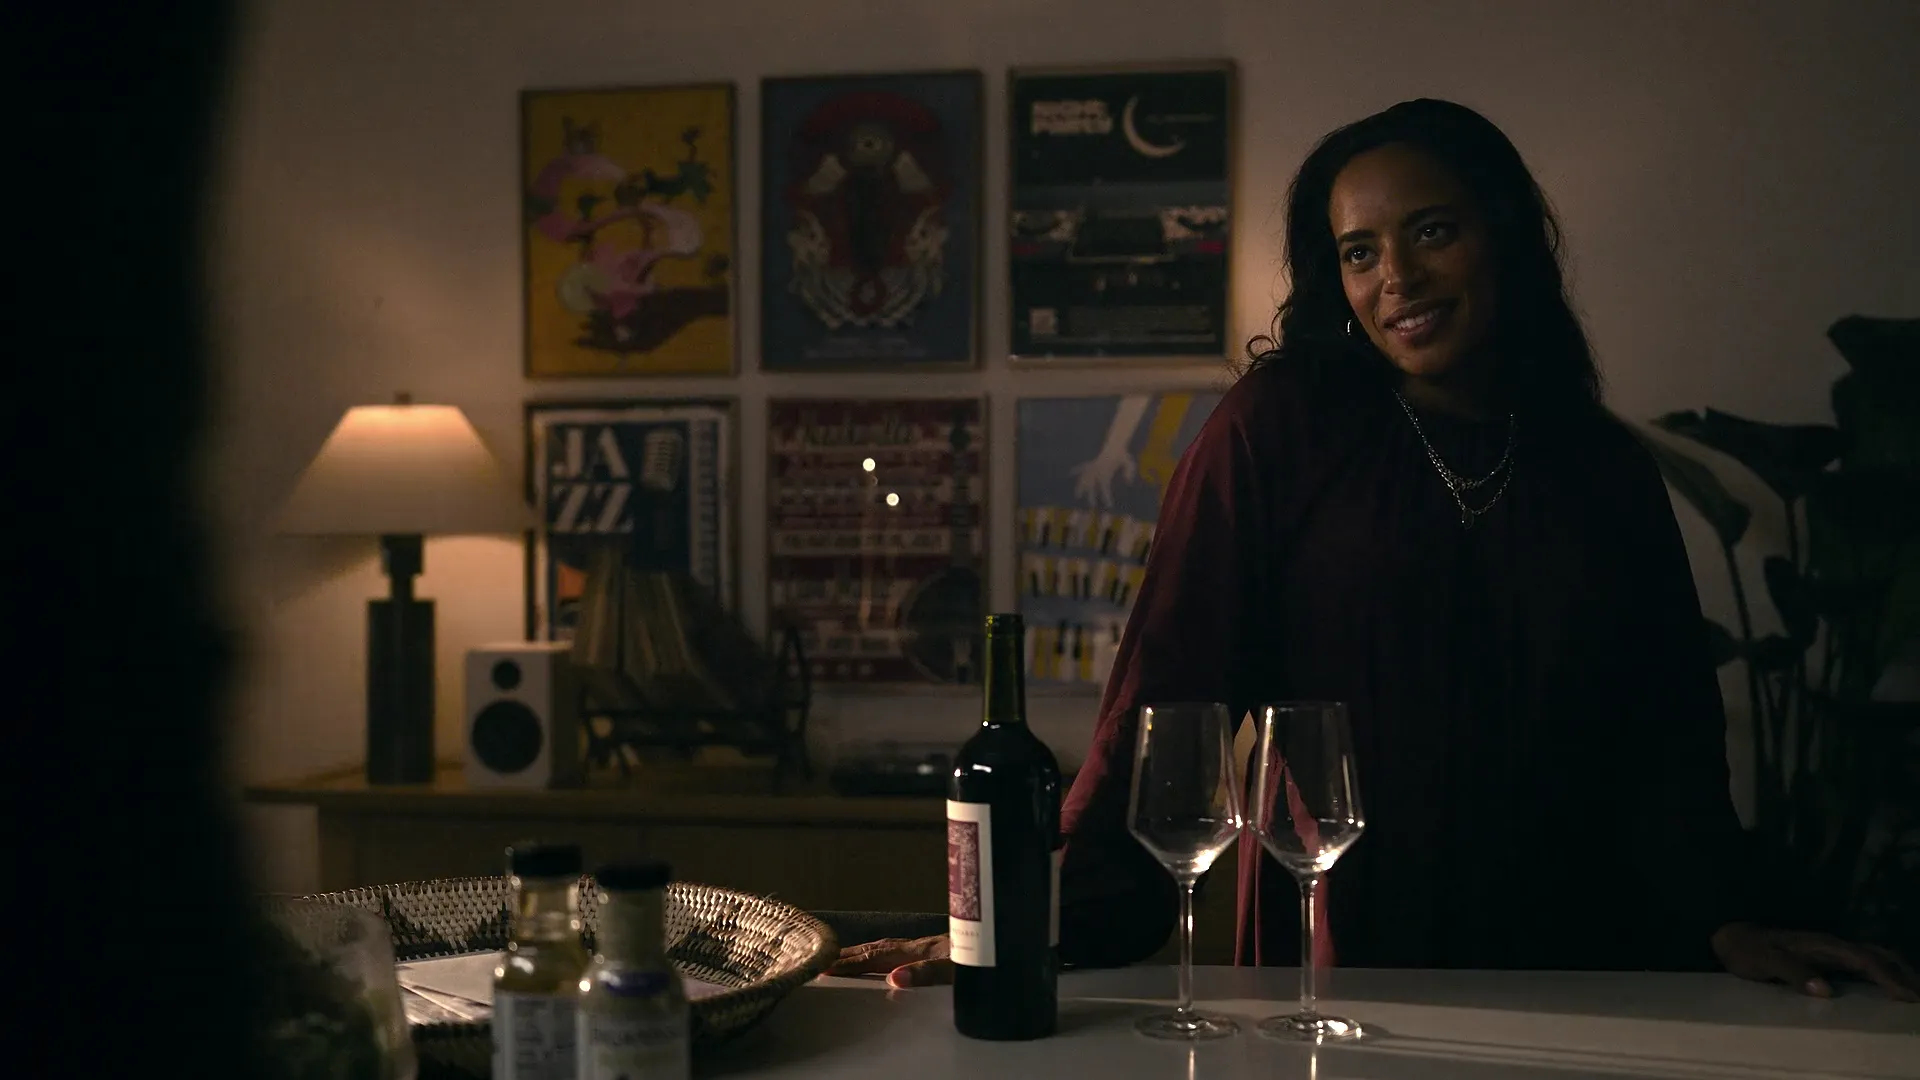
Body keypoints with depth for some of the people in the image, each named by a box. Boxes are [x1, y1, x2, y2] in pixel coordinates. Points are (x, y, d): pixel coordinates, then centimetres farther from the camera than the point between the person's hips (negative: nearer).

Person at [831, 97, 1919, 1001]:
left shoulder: (1610, 472, 5)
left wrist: (1731, 920, -9)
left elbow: (1668, 737, 6)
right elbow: (1168, 687, -12)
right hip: (1331, 967, -3)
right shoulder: (1281, 427, -5)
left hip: (1571, 967, 3)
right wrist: (1050, 920, -21)